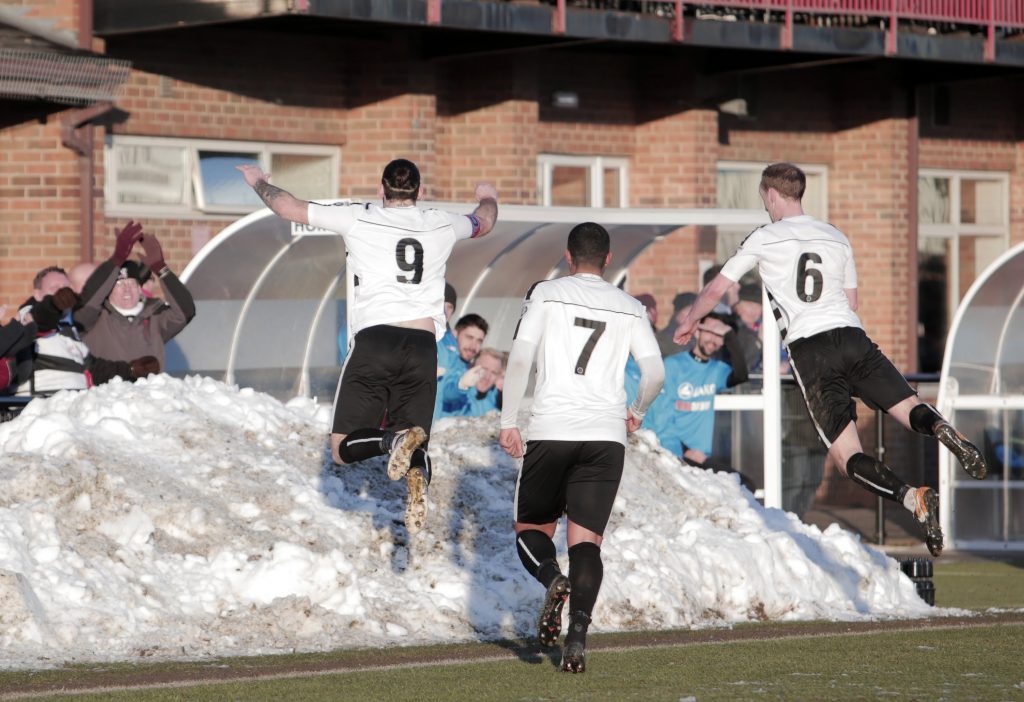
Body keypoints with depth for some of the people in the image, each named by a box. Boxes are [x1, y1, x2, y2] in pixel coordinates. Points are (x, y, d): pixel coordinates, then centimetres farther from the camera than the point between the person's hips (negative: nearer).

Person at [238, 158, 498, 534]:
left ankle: (395, 439, -30)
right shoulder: (442, 225, 15)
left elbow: (290, 207, 16)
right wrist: (488, 198, 62)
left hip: (374, 340, -3)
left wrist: (258, 181, 36)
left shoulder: (359, 219, 6)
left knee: (343, 447, 4)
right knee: (413, 443, 6)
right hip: (424, 345, 3)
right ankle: (417, 479, -32)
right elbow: (483, 224, 39)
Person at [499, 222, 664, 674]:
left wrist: (508, 422, 1)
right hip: (606, 434, 2)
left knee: (531, 528, 13)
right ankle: (578, 633, -18)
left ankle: (553, 579, -20)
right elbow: (655, 373, 6)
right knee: (586, 540, 2)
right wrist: (636, 413, 25)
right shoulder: (629, 308, 13)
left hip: (551, 431, -2)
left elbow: (520, 358, -3)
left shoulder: (546, 293, 6)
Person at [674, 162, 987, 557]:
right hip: (853, 337, 4)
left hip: (809, 351, -3)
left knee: (847, 456, -6)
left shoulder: (764, 239, 8)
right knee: (910, 409, 4)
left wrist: (689, 322, 34)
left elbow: (716, 289, 16)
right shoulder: (836, 238, 20)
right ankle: (942, 429, -34)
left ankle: (912, 498, -31)